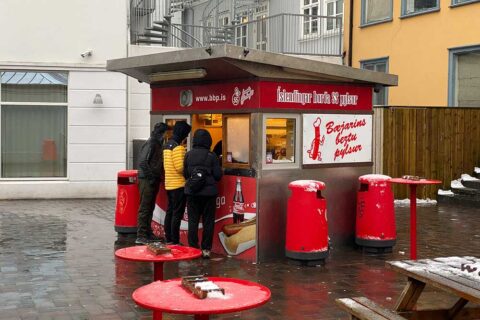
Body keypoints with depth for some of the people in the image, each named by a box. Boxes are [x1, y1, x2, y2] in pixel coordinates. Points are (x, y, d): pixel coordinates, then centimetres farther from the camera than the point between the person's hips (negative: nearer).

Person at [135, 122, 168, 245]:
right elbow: (142, 162, -20)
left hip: (153, 180, 9)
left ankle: (148, 233, 22)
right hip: (147, 180, -9)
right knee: (144, 208, -6)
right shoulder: (150, 144, -14)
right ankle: (141, 236, -3)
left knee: (150, 207, 14)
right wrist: (151, 176, -18)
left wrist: (159, 176, 10)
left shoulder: (158, 144, 14)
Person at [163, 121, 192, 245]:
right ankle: (175, 242, -2)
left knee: (170, 212, 14)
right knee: (177, 214, -4)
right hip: (179, 185, -9)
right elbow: (180, 167, -23)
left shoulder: (167, 145, 12)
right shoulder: (178, 147, -17)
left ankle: (169, 239, 20)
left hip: (169, 184, 9)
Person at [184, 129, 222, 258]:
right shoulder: (212, 156, -9)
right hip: (208, 192, -2)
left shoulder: (188, 155, -2)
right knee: (208, 221, 6)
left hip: (192, 192, 2)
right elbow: (218, 175, -7)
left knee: (193, 221, 9)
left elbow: (185, 173, 3)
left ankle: (193, 248, 8)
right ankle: (206, 249, 7)